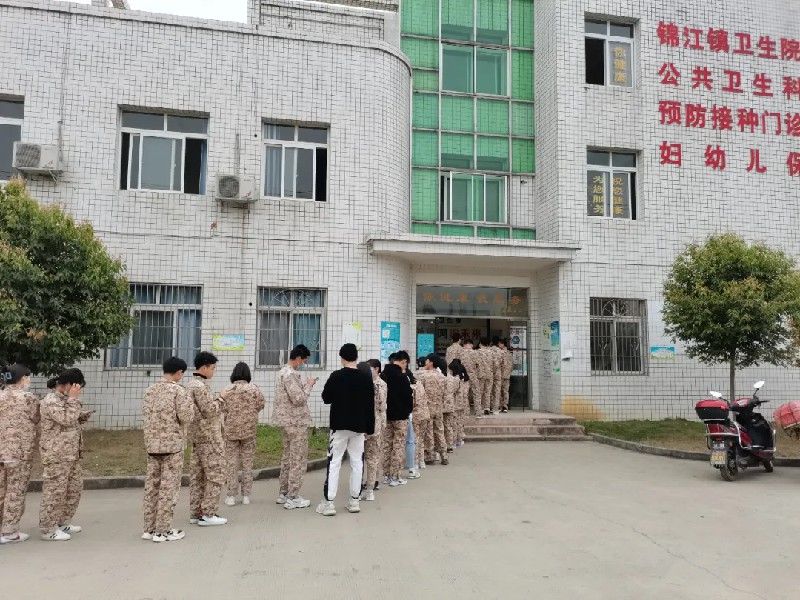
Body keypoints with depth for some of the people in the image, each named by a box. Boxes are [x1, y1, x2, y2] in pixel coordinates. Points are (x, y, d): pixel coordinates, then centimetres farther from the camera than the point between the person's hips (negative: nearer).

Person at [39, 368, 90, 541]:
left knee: (75, 488, 16)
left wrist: (82, 417, 7)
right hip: (56, 455, -10)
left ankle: (63, 522, 29)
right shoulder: (51, 401, -17)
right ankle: (49, 530, 9)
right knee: (55, 491, -2)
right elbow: (66, 419, -27)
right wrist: (73, 399, -20)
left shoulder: (64, 399, 14)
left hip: (70, 454, 10)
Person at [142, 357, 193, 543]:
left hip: (151, 443, 7)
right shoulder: (179, 390, -12)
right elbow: (186, 417, -15)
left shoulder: (150, 390, 8)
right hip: (172, 444, -7)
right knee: (168, 487, 0)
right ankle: (162, 530, 4)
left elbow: (145, 412, 16)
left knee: (151, 485, 12)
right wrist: (189, 405, 4)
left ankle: (149, 528, 19)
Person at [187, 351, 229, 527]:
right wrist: (221, 398, -8)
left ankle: (195, 513, 18)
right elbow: (209, 411, -21)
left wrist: (219, 401, 11)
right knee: (215, 475, -3)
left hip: (197, 436, 10)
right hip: (209, 437, -10)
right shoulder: (200, 386, -18)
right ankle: (207, 514, 1)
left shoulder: (192, 384, 14)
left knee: (198, 475, 12)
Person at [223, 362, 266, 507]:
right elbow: (261, 404, -4)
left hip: (231, 429, -1)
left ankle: (231, 496, 9)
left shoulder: (228, 390, -7)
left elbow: (223, 409, -5)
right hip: (249, 429, 1)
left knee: (232, 462, 7)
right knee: (247, 462, 10)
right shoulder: (254, 389, -6)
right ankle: (246, 495, 14)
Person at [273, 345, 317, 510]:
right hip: (296, 422, -10)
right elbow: (299, 399, -24)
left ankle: (283, 494, 24)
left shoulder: (283, 371, 13)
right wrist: (308, 385, -10)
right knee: (299, 460, -2)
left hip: (287, 421, 10)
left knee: (288, 457, 17)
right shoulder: (290, 374, -20)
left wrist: (305, 385, 9)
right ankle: (293, 498, 3)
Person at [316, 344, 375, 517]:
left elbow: (326, 398, -2)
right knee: (357, 463, 10)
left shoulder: (336, 376, -9)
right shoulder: (366, 378, -1)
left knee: (334, 463, 2)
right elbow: (370, 406, 1)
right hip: (359, 426, 3)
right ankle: (354, 501, 14)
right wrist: (370, 428, 8)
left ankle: (328, 503, 2)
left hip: (339, 425, -2)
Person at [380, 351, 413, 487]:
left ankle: (387, 474, 20)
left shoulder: (383, 374, 3)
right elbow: (408, 395, -12)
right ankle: (395, 477, 3)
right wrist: (410, 408, 7)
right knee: (398, 446, 1)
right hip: (400, 415, -6)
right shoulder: (401, 377, -17)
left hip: (386, 414, 7)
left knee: (387, 444, 13)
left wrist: (384, 409, 16)